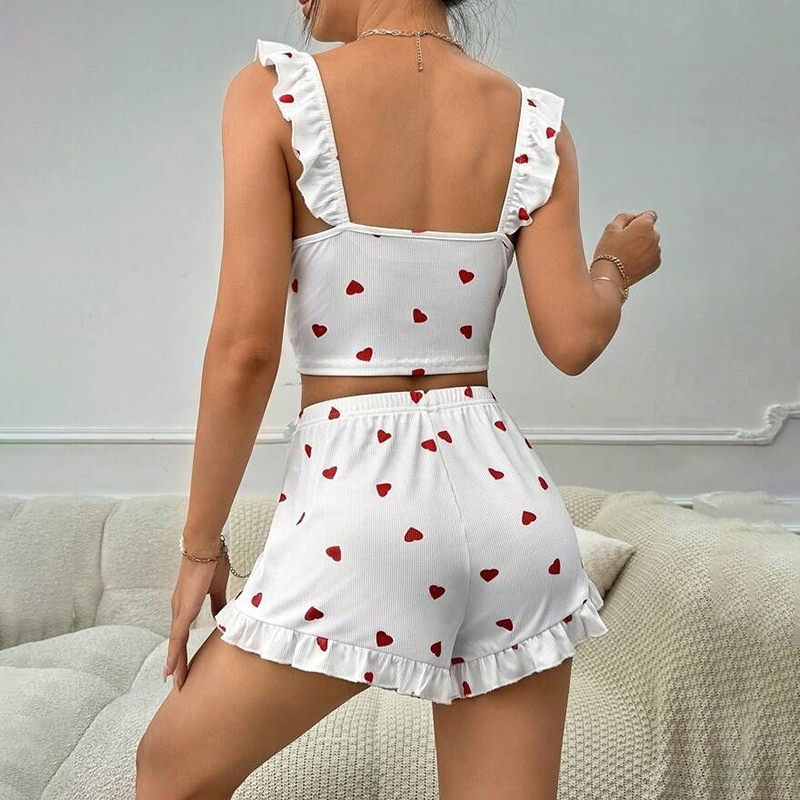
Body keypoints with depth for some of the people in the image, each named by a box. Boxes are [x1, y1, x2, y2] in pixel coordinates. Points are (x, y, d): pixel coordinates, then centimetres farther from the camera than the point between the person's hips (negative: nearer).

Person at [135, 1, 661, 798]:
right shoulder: (536, 121, 4)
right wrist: (618, 265, 22)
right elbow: (573, 339, 0)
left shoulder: (275, 92, -6)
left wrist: (201, 542, 1)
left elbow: (245, 348, -10)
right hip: (507, 493, 4)